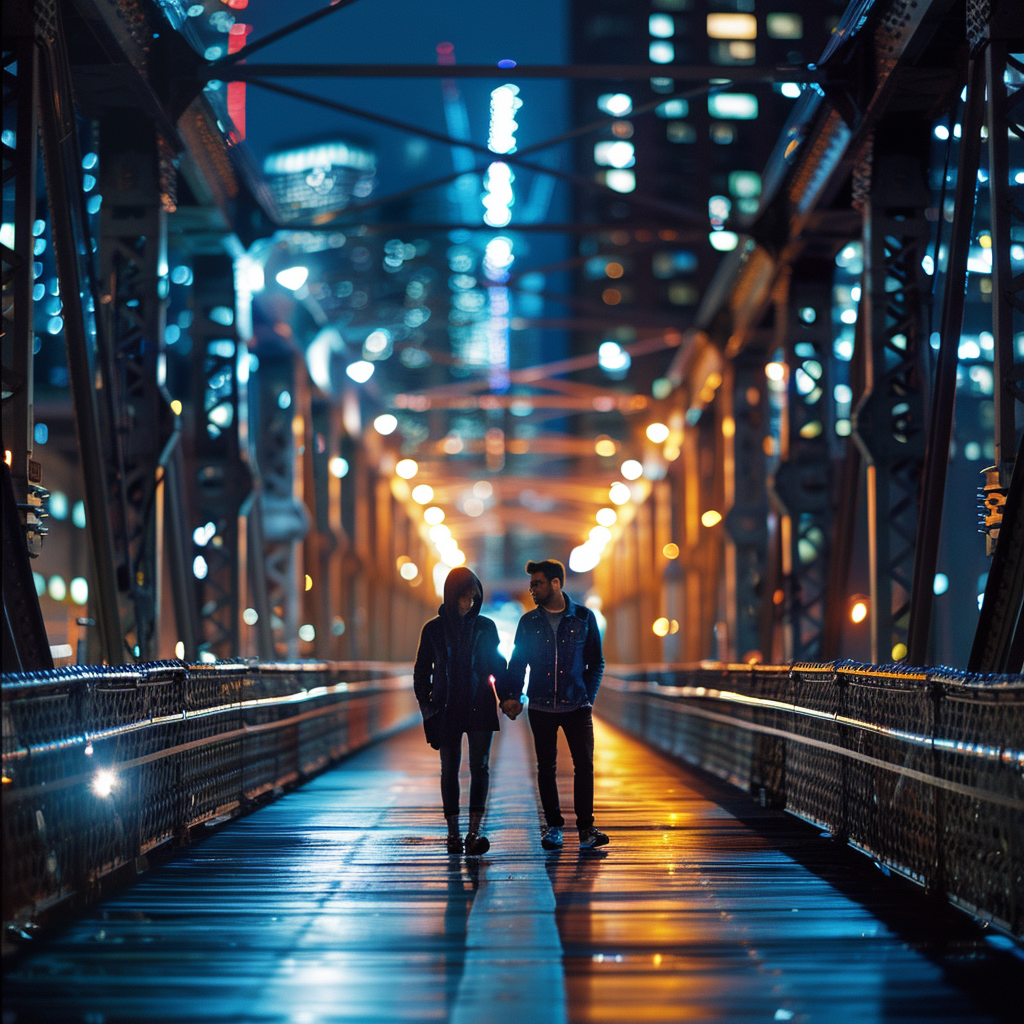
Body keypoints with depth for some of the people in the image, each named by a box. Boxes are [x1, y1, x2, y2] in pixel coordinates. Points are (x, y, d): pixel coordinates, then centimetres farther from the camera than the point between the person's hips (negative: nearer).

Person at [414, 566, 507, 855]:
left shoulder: (485, 627, 5)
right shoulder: (433, 630, 3)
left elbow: (497, 666, 11)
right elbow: (422, 671, 8)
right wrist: (426, 705, -2)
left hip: (480, 708, 0)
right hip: (446, 709, 0)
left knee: (480, 767, -10)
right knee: (450, 769, 4)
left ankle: (474, 833, -15)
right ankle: (453, 832, 11)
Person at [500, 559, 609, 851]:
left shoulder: (584, 618, 2)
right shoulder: (529, 622, 6)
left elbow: (596, 662, 8)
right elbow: (518, 662, 10)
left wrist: (588, 697, -1)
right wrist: (511, 696, -4)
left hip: (577, 706, -1)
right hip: (541, 707, 2)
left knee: (584, 764, -8)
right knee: (546, 767, 4)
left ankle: (586, 827, -2)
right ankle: (553, 826, 13)